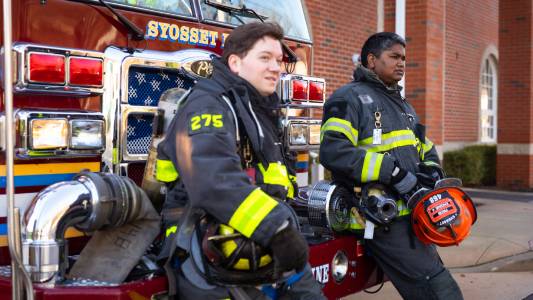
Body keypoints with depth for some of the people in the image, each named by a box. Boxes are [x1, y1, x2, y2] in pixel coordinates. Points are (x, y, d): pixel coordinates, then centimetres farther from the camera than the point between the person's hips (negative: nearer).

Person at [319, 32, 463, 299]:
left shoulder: (402, 105, 24)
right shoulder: (350, 97, -5)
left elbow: (427, 152, 29)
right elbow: (334, 152, -21)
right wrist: (393, 172, -22)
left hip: (409, 214, 10)